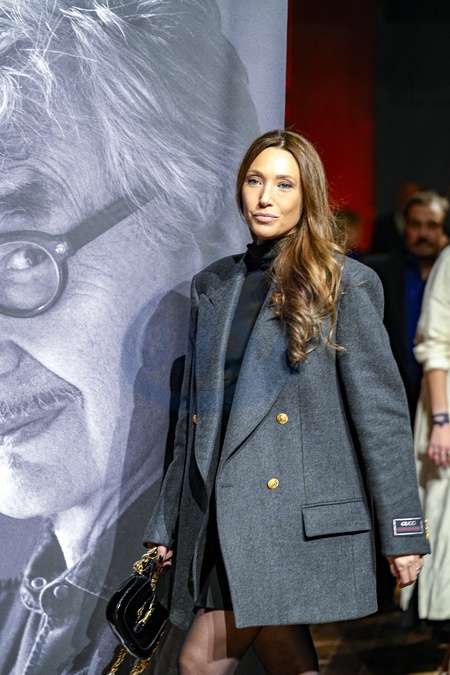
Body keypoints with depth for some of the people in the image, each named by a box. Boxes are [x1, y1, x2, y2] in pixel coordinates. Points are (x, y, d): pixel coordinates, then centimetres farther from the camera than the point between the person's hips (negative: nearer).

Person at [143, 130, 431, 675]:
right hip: (216, 520, 5)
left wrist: (402, 533, -6)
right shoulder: (212, 287, 15)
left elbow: (381, 411, -3)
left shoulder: (343, 285, -1)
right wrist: (167, 524, 17)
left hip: (300, 519, -5)